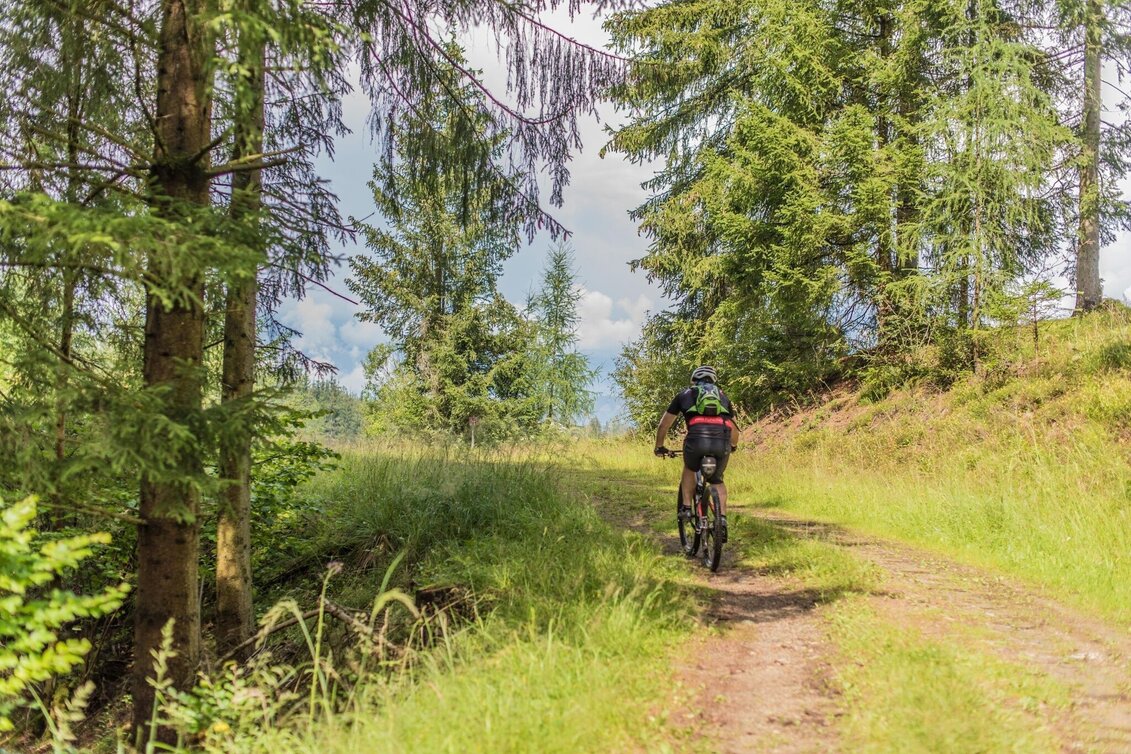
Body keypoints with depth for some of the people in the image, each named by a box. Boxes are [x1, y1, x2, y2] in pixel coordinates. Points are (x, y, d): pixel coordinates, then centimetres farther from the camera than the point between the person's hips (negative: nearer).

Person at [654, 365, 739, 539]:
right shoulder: (722, 396, 34)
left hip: (697, 437, -2)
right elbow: (734, 428, 43)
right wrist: (734, 445, 63)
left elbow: (664, 424, 31)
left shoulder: (685, 394, 28)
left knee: (689, 469, 31)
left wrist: (659, 447, 46)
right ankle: (722, 519, 8)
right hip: (722, 441, 2)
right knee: (717, 481, 25)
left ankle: (686, 508, 20)